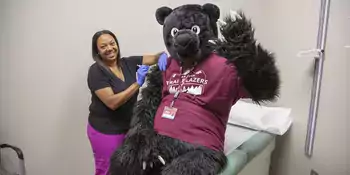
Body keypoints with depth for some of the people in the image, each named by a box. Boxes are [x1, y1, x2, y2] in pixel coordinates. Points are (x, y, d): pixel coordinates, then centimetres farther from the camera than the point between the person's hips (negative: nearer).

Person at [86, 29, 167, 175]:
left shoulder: (128, 63, -2)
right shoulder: (96, 71, -16)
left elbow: (154, 58, -3)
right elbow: (112, 102, -26)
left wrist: (162, 56, -26)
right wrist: (138, 83, -28)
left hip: (128, 127, 5)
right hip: (105, 131, -4)